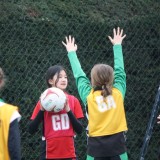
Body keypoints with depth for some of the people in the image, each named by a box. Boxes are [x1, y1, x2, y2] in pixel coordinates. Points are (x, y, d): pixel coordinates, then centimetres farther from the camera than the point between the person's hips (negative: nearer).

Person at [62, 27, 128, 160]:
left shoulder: (89, 96, 1)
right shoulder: (118, 93, 3)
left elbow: (79, 75, 14)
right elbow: (120, 71, 16)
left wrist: (71, 53, 28)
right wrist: (117, 45, 29)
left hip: (97, 145, -1)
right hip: (117, 144, 1)